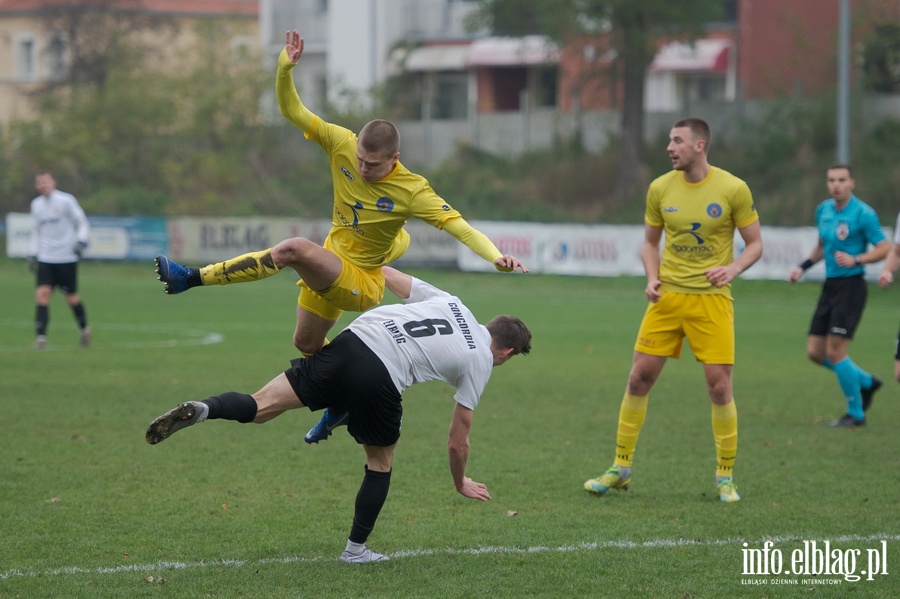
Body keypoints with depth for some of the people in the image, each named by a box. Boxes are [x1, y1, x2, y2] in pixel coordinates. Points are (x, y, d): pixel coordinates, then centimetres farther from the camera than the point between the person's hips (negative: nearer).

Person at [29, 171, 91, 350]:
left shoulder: (66, 200, -5)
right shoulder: (36, 204, 10)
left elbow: (82, 224, -1)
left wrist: (81, 242, -17)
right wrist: (33, 254, 14)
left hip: (67, 259, -3)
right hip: (45, 259, 3)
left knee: (71, 297, 4)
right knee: (42, 293, -14)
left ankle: (84, 328, 30)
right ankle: (40, 337, -16)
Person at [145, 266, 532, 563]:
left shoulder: (447, 301, 25)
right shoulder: (481, 363, 15)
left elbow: (385, 275, 31)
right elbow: (458, 441, 20)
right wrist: (461, 483, 38)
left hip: (350, 343, 4)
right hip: (381, 380, -4)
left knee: (261, 407, -1)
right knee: (381, 460, 22)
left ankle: (199, 411, -28)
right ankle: (355, 550, 25)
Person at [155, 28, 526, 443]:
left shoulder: (412, 191, -25)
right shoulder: (342, 145, -14)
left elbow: (459, 226, -27)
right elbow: (293, 111, -14)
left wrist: (495, 256, -43)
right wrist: (285, 69, -32)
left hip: (360, 283, -7)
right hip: (329, 267, 7)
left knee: (293, 249, -31)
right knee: (306, 343, 21)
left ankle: (192, 279, -27)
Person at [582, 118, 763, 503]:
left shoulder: (733, 189, -6)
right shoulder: (660, 189, 3)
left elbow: (755, 244, 1)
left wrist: (733, 268, -18)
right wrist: (652, 278, -3)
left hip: (712, 299, -3)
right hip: (668, 297, 3)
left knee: (719, 387, -6)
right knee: (639, 379, 0)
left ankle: (725, 477, 10)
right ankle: (620, 468, 13)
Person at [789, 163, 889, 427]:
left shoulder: (863, 213, -12)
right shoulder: (823, 210, 9)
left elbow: (884, 248, -13)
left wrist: (856, 260, -25)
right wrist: (803, 266, 14)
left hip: (851, 286, -8)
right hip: (830, 285, 8)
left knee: (835, 351, -11)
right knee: (815, 352, 6)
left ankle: (856, 413, 5)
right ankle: (867, 382, 27)